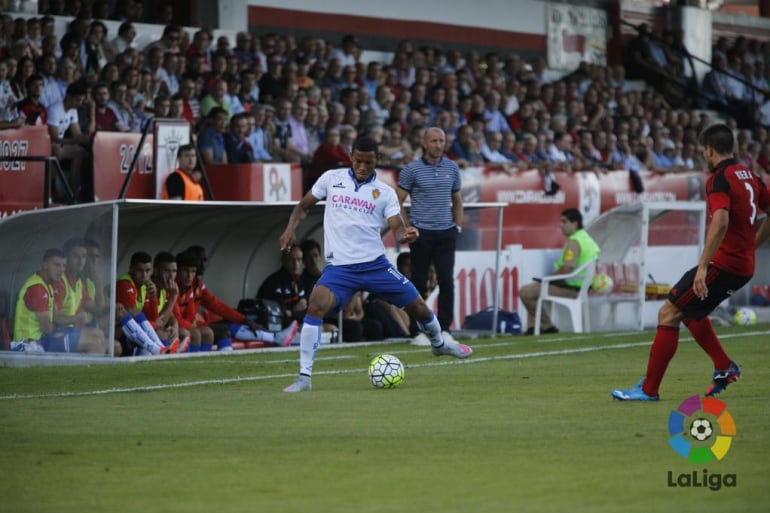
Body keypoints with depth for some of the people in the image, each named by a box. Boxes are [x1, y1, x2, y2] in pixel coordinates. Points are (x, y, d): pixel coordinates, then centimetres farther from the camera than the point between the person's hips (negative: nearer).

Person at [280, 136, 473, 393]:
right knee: (316, 306, -27)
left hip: (376, 264, 1)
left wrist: (407, 235, -28)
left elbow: (398, 229, -4)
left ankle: (439, 343, 43)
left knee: (419, 307, 7)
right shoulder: (331, 179, 4)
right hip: (339, 266, -1)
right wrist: (290, 229, -5)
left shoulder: (385, 192, 3)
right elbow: (304, 205, 13)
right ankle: (304, 378, -20)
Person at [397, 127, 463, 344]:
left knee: (447, 281, -4)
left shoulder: (452, 168, 9)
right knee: (419, 283, 1)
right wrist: (407, 228, -5)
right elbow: (398, 201, 1)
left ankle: (445, 328, 3)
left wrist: (458, 226, 10)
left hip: (446, 233, 3)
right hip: (421, 234, -3)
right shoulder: (412, 169, -2)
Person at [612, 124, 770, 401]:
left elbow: (720, 222, -29)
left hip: (724, 263, -9)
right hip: (744, 265, 9)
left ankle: (649, 388, -5)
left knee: (669, 313, -5)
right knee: (689, 310, 25)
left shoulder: (719, 180, -14)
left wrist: (702, 268, -31)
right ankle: (724, 367, 22)